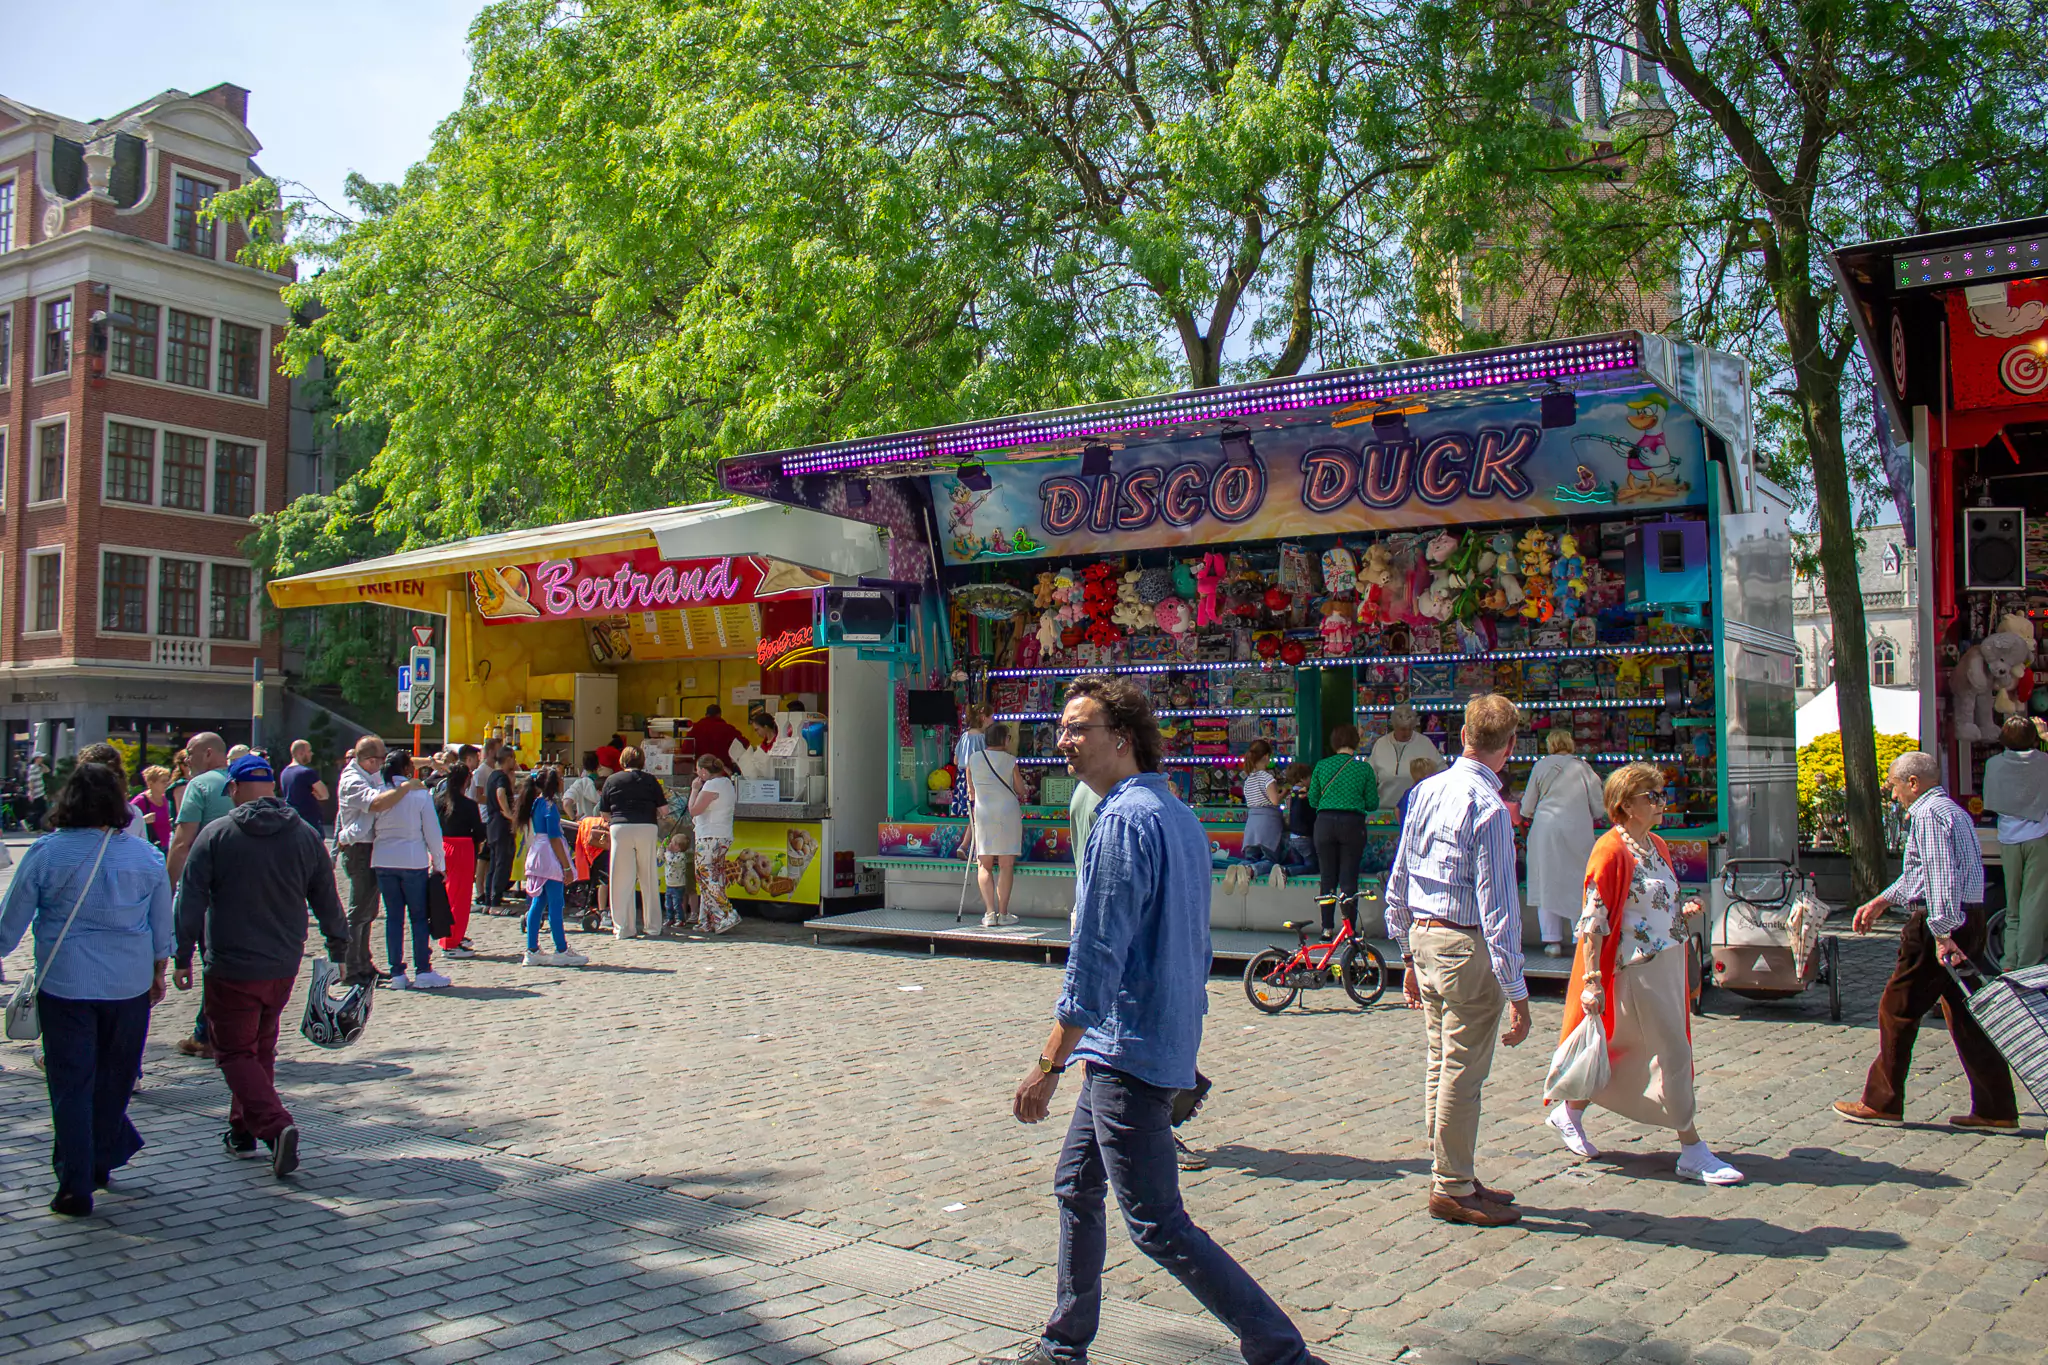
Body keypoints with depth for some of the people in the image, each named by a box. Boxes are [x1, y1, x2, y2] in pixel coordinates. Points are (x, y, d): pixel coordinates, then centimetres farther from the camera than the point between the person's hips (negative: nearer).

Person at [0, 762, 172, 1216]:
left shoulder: (46, 852, -7)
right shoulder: (144, 855, 0)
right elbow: (162, 923, 9)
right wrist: (158, 971, 21)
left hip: (65, 983, -2)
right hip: (129, 984, 2)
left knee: (71, 1084, 4)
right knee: (114, 1078, 16)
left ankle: (76, 1187, 7)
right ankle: (101, 1161, 29)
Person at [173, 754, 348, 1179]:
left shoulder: (215, 835, -8)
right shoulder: (306, 836, 2)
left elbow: (190, 902, -9)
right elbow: (327, 900, 8)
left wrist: (183, 957, -3)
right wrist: (339, 948, 19)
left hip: (231, 968, -4)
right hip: (284, 967, 4)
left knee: (235, 1052, 2)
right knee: (261, 1048, 20)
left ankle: (275, 1126, -16)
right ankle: (243, 1130, 29)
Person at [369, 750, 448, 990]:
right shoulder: (419, 794, -9)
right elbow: (432, 832, -6)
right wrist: (439, 864, 4)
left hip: (383, 862, 3)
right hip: (413, 861, -3)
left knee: (393, 916, 9)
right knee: (419, 917, 5)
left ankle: (397, 974, 10)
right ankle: (423, 972, 5)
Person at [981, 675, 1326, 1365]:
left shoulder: (1124, 821, -18)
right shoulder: (1179, 816, 13)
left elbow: (1096, 958, -21)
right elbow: (1194, 948, 18)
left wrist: (1049, 1063, -17)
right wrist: (1184, 1040, 24)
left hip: (1126, 1053, -10)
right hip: (1165, 1043, 10)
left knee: (1159, 1226, -3)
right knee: (1076, 1190, 19)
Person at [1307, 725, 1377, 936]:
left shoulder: (1321, 766, 3)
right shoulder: (1364, 768, -1)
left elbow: (1313, 800, 8)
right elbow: (1372, 804, 3)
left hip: (1325, 822, 1)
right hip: (1352, 823, -1)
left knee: (1328, 878, 9)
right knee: (1349, 879, 4)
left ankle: (1327, 928, 9)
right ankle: (1350, 928, 5)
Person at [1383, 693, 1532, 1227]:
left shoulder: (1426, 791, 6)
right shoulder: (1490, 808, -17)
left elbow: (1398, 883, 12)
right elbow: (1497, 907, -18)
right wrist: (1516, 992, -14)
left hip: (1424, 939, 8)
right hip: (1466, 945, -8)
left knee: (1441, 1064, 17)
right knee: (1463, 1071, 2)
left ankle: (1453, 1178, 29)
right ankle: (1452, 1190, 13)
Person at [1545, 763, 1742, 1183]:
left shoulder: (1657, 847, 13)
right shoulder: (1611, 851, -14)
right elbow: (1594, 921, -17)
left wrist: (1683, 911, 3)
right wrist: (1593, 981, -20)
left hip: (1669, 963, 9)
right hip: (1637, 968, -9)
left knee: (1633, 1052, 14)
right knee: (1673, 1053, -5)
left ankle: (1570, 1112, 29)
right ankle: (1693, 1152, 5)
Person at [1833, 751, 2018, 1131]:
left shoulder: (1928, 814, -12)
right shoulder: (1955, 812, 21)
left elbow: (1941, 876, -23)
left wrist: (1941, 933, -26)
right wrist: (1881, 900, 33)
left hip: (1936, 924, -10)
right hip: (1971, 921, 10)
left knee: (1897, 1010, 0)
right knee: (1965, 1014, 12)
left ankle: (1881, 1103, 7)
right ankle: (1996, 1111, 12)